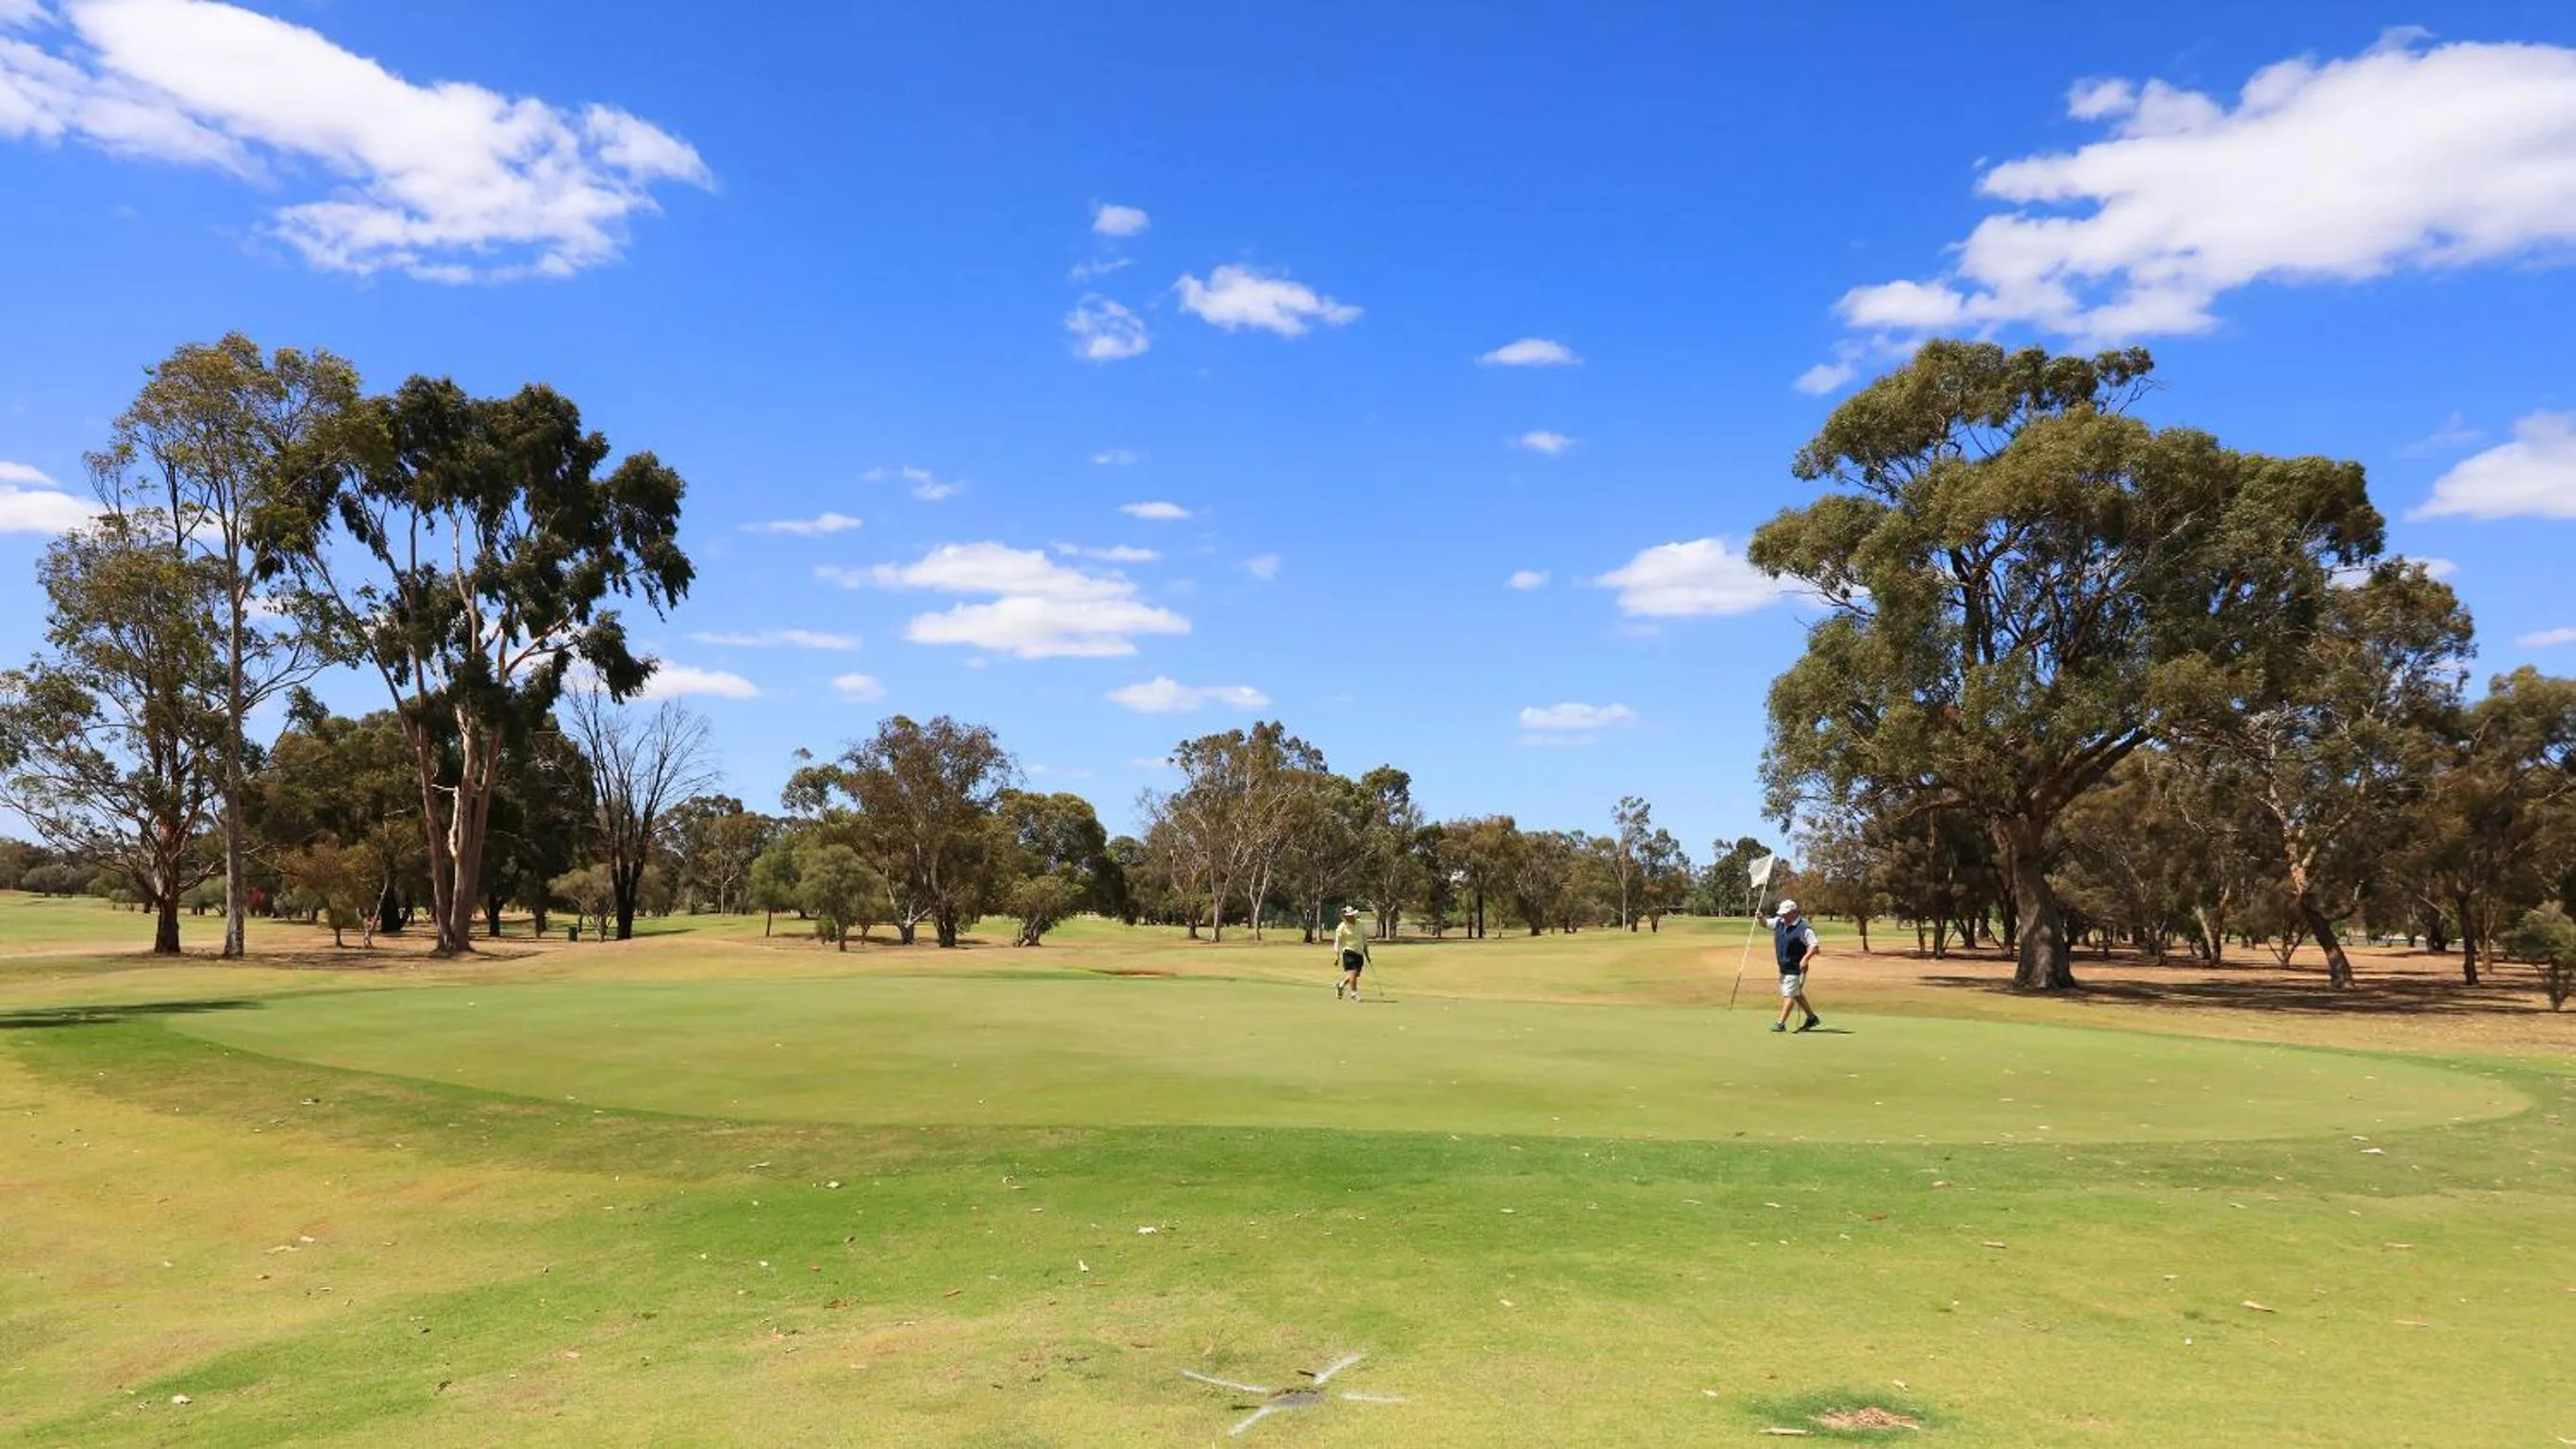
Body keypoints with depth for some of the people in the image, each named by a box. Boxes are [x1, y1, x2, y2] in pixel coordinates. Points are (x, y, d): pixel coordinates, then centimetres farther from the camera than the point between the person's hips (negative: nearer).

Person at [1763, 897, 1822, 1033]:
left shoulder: (1803, 928, -19)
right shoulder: (1779, 922, 3)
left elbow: (1814, 946, -20)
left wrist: (1805, 958, -33)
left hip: (1796, 968, -9)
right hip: (1783, 967, 9)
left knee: (1789, 994, -7)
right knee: (1797, 994, 19)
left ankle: (1781, 1023, -5)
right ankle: (1812, 1017, 34)